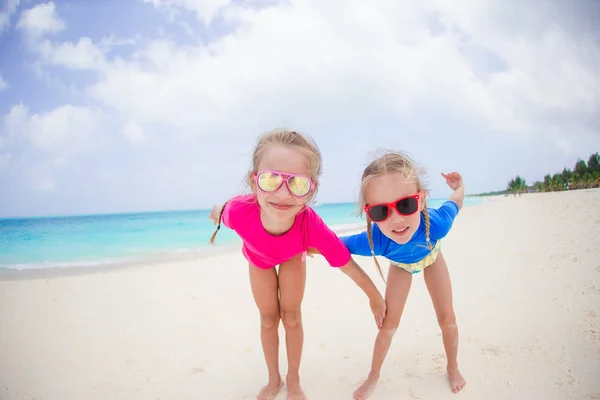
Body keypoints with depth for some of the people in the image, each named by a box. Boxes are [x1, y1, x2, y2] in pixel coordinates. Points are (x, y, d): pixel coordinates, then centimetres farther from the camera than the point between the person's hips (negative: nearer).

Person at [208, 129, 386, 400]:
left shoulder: (312, 226, -47)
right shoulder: (240, 211, -46)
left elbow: (349, 266, -30)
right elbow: (219, 213, -19)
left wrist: (376, 299, -14)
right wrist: (216, 218, 6)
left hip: (292, 256, -1)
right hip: (258, 258, 1)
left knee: (291, 316, 7)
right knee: (268, 318, 13)